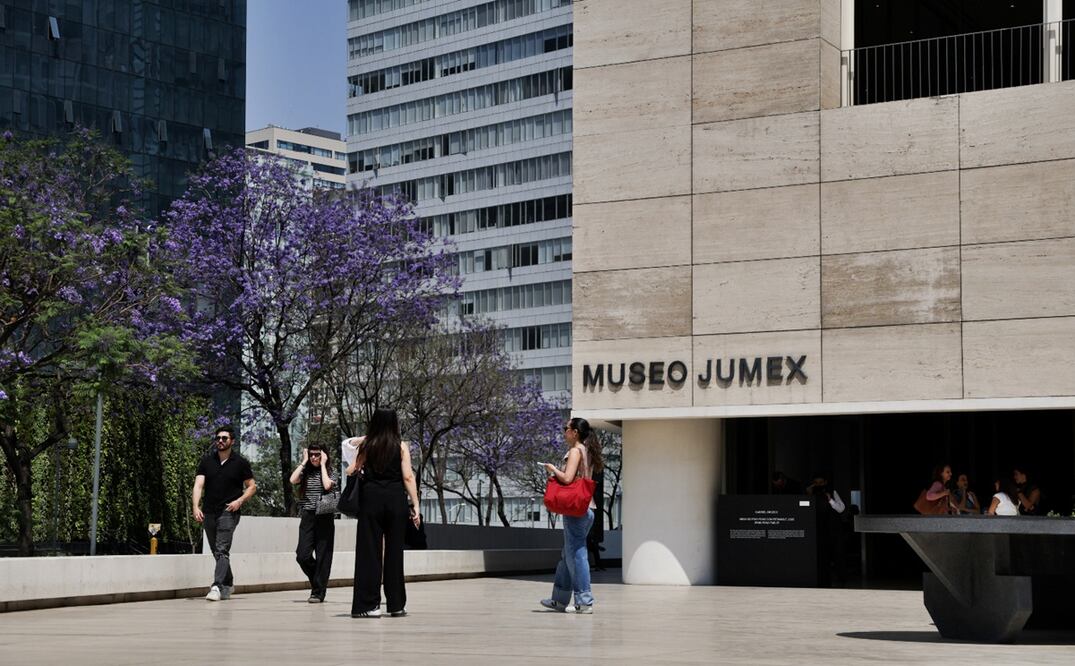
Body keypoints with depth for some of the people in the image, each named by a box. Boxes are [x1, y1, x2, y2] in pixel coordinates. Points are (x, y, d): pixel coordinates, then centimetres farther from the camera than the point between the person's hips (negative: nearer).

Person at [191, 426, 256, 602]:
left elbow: (252, 486, 6)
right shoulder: (206, 461, 5)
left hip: (229, 512, -4)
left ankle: (217, 587, -25)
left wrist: (240, 501, -11)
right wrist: (196, 506, -18)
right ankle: (228, 584, 32)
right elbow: (198, 485, -4)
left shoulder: (240, 463, 0)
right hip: (209, 513, 4)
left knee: (222, 551, -16)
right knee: (217, 552, 14)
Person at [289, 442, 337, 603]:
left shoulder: (329, 473, 6)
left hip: (324, 518, -2)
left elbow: (327, 485, -16)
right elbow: (293, 480, -9)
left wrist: (323, 465, -6)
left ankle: (318, 592, 4)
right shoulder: (305, 473, 11)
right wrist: (304, 462, -1)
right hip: (307, 517, 2)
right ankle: (317, 581, 17)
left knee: (322, 556, -2)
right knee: (302, 555, -9)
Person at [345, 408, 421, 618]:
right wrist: (415, 505, -2)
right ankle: (396, 605, 10)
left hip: (370, 498, 0)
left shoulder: (367, 446, 5)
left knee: (369, 551, 2)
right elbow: (408, 477, -4)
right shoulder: (401, 446, 2)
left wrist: (359, 448, 20)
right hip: (395, 498, 0)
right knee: (394, 551, 6)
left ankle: (368, 604, -1)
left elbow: (350, 471, 4)